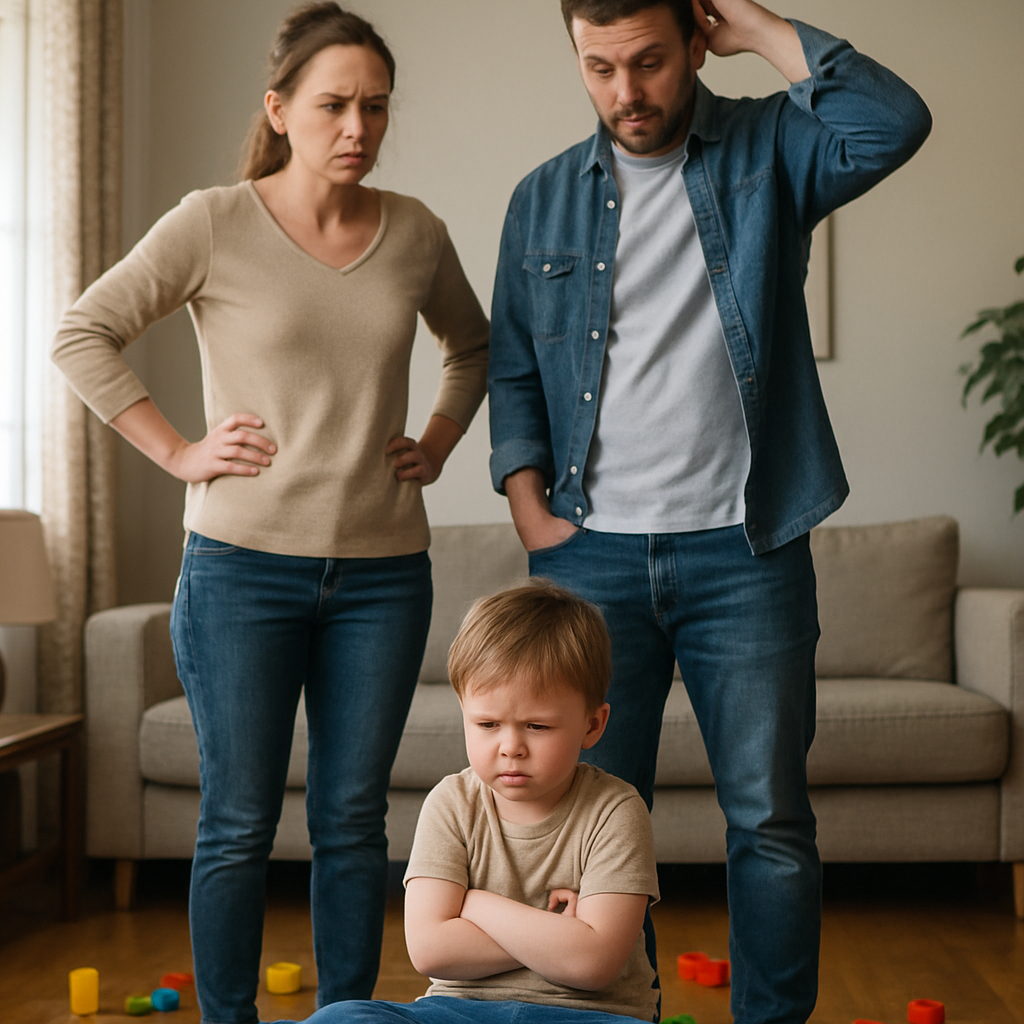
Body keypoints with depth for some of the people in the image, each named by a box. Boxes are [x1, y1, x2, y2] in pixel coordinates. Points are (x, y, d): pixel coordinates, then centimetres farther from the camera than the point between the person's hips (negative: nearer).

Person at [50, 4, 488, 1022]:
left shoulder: (414, 232, 6)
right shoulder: (215, 224, -4)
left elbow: (473, 344, 24)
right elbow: (82, 334, -1)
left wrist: (437, 442, 11)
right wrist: (177, 451, -6)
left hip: (382, 569, 3)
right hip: (244, 566, -3)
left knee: (352, 821, 9)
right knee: (238, 826, 4)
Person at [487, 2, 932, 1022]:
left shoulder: (767, 152, 3)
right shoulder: (544, 200, 10)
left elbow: (893, 123, -17)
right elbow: (512, 368, 14)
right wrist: (527, 505, 1)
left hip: (741, 551, -2)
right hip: (591, 555, 2)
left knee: (771, 820, 3)